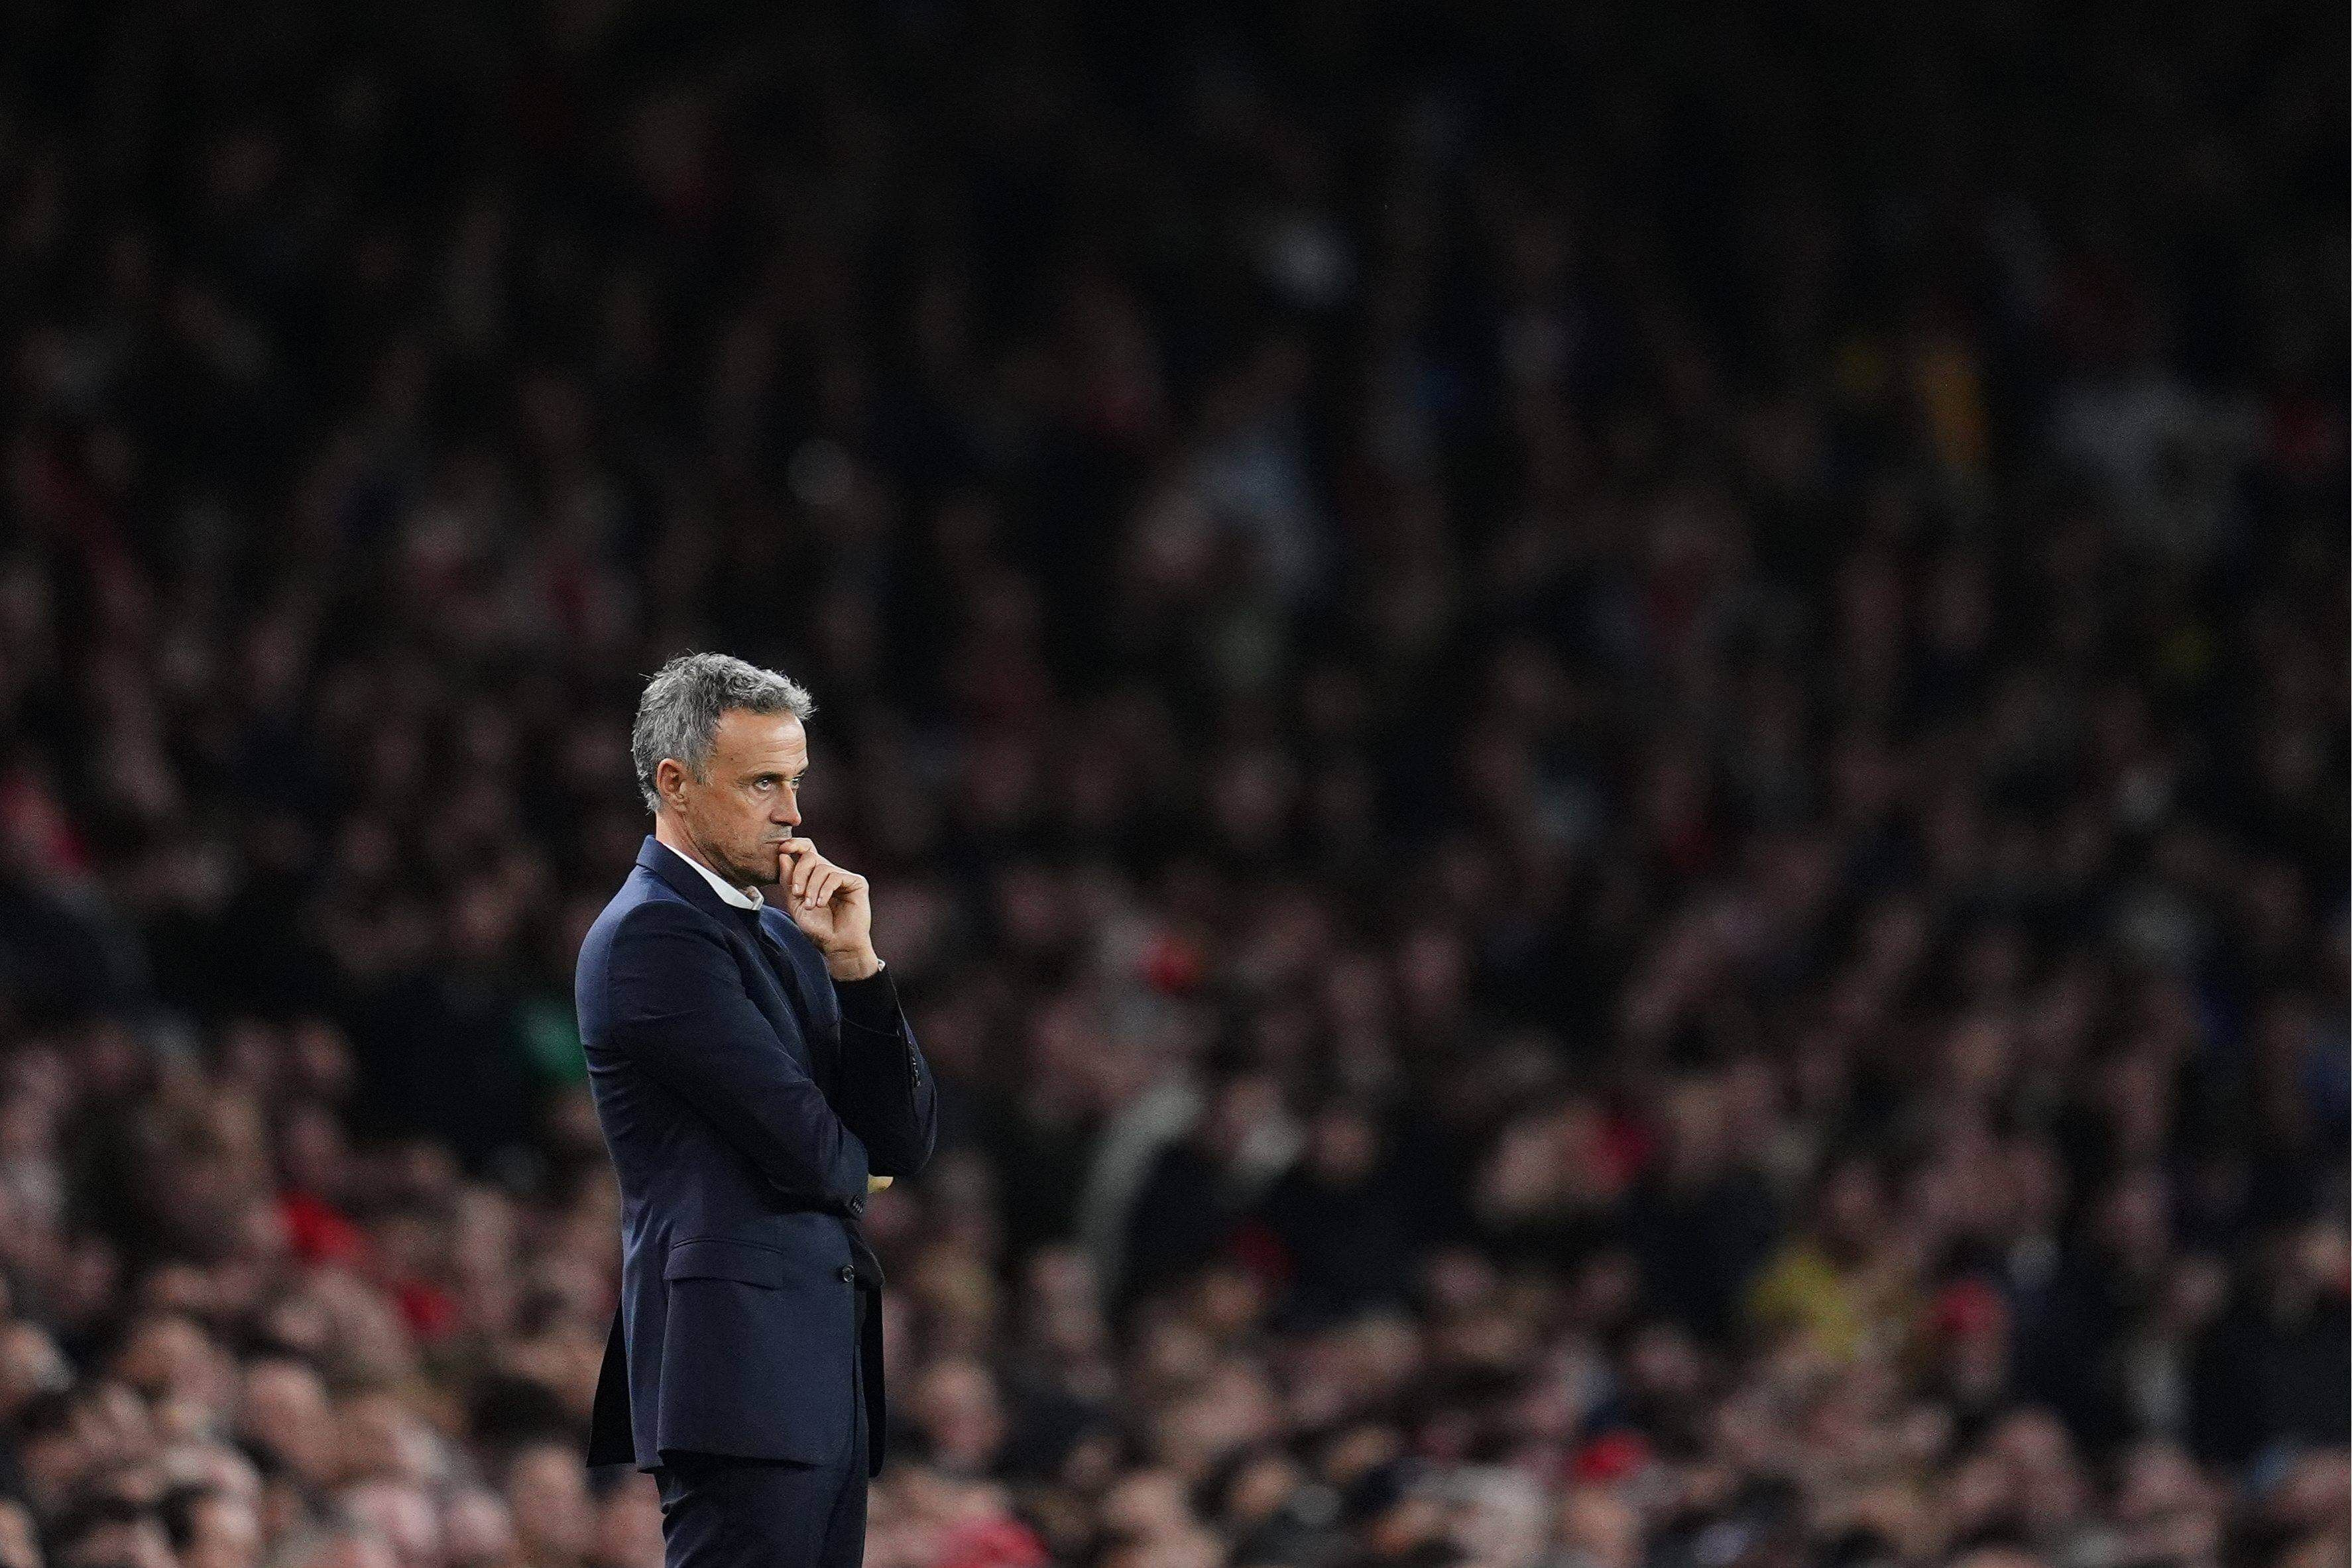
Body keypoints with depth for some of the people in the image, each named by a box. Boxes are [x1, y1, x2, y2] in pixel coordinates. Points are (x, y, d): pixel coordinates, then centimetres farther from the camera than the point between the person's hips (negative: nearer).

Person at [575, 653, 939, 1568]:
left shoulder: (781, 934, 20)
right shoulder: (651, 933, -9)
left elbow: (906, 1143, 12)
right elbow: (805, 1150, -15)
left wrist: (853, 961, 1)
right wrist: (856, 1173, 9)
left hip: (828, 1376, 9)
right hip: (739, 1357, -9)